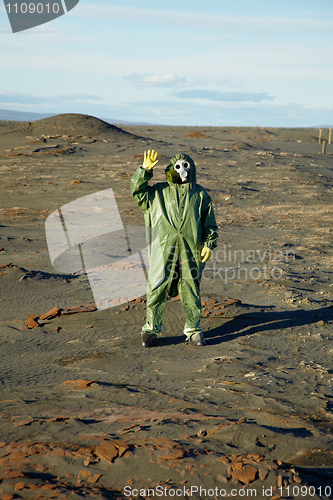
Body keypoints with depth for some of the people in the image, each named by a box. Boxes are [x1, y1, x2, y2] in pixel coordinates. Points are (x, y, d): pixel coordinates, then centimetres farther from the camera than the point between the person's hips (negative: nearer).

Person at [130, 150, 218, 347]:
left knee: (191, 291, 6)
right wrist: (145, 170, -6)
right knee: (157, 289, 1)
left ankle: (194, 330, 19)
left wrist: (209, 245, 3)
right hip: (164, 249, 0)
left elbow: (210, 223, 13)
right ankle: (151, 329, 14)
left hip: (191, 249, 1)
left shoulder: (201, 195, 11)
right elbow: (138, 190, 3)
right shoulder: (159, 192, 11)